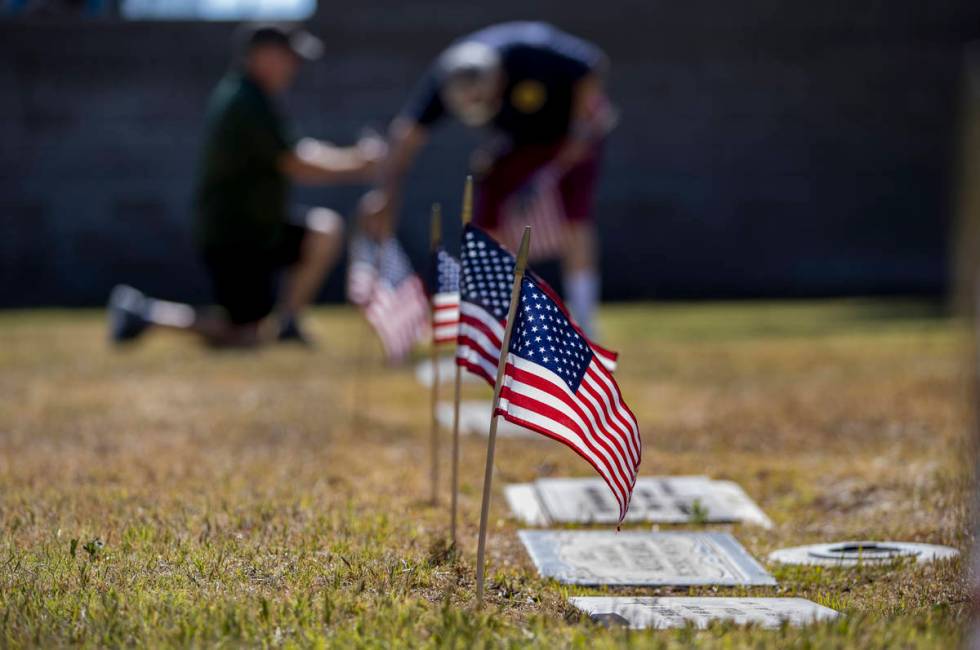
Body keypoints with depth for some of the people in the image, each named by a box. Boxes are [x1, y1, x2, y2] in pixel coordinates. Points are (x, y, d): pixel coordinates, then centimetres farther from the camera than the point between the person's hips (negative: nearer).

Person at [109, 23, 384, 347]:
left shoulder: (246, 97, 8)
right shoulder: (248, 104, -22)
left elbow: (294, 152, 11)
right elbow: (295, 166, -21)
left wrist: (353, 158, 0)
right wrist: (356, 167, -11)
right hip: (233, 238, -10)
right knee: (251, 336, -4)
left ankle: (283, 320, 8)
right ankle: (147, 312, -2)